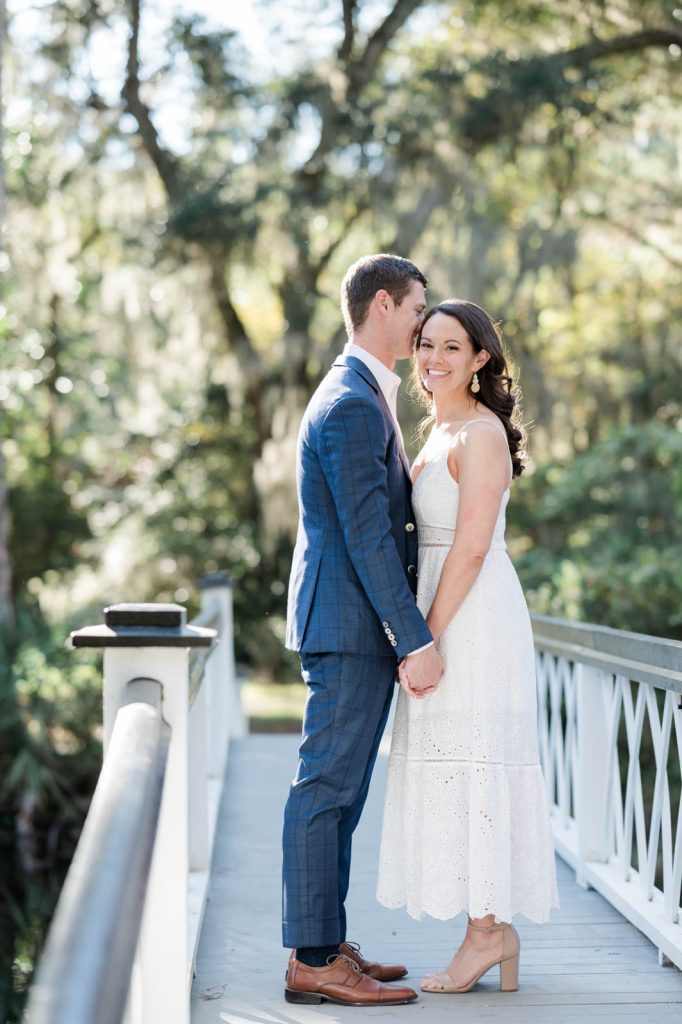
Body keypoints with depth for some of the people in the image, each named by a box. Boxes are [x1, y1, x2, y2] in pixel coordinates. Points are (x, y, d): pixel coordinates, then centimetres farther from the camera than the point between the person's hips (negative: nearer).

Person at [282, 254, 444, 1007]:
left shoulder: (363, 396, 19)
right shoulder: (351, 405, -15)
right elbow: (367, 536, -20)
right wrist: (417, 640, -20)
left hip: (355, 626, 11)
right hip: (351, 625, -11)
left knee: (338, 791, 13)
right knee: (325, 790, -6)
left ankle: (325, 946, 20)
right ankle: (311, 961, -1)